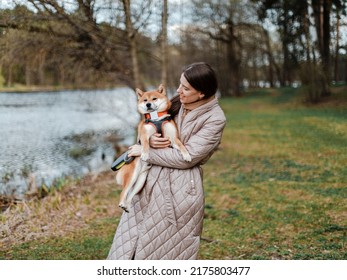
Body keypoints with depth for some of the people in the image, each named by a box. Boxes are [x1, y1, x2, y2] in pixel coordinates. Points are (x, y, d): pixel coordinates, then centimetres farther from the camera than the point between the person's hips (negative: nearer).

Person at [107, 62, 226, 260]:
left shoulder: (214, 119, -13)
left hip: (181, 189, -6)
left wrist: (145, 152, -11)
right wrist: (150, 140, -10)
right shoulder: (178, 103, 6)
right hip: (152, 182, 6)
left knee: (171, 251, 7)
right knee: (131, 244, 11)